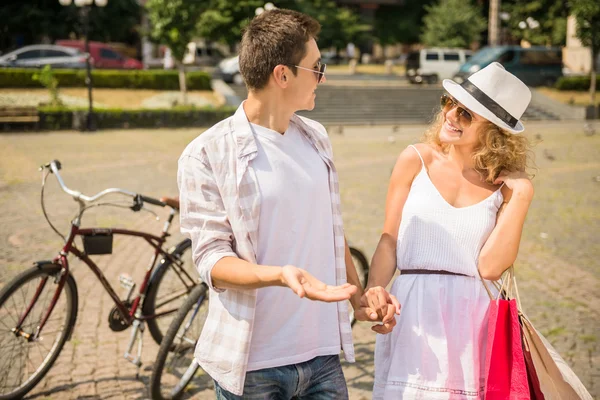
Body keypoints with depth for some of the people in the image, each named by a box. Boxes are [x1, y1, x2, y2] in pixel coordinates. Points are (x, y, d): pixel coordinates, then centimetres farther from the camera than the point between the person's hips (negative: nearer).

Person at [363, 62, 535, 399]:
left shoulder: (506, 185, 0)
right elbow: (389, 239, 4)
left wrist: (521, 196, -11)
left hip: (473, 318, 0)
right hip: (413, 314, 0)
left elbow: (490, 266, -10)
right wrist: (375, 289, -13)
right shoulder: (417, 161, 1)